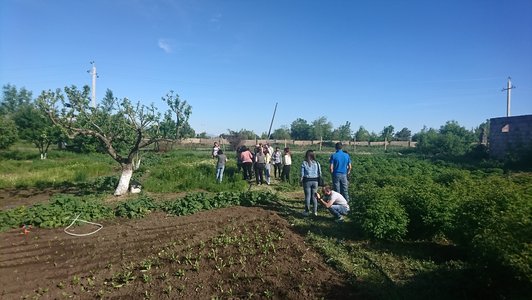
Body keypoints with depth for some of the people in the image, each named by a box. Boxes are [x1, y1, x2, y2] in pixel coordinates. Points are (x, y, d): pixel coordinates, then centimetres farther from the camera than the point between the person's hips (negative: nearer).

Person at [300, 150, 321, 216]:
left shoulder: (304, 163, -7)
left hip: (307, 181, -2)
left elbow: (302, 174, -7)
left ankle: (307, 211, 12)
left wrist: (301, 181, 3)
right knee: (314, 196, 11)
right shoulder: (317, 163, 1)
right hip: (315, 181, 3)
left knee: (307, 196, 5)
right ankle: (315, 211, 15)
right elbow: (319, 173, 3)